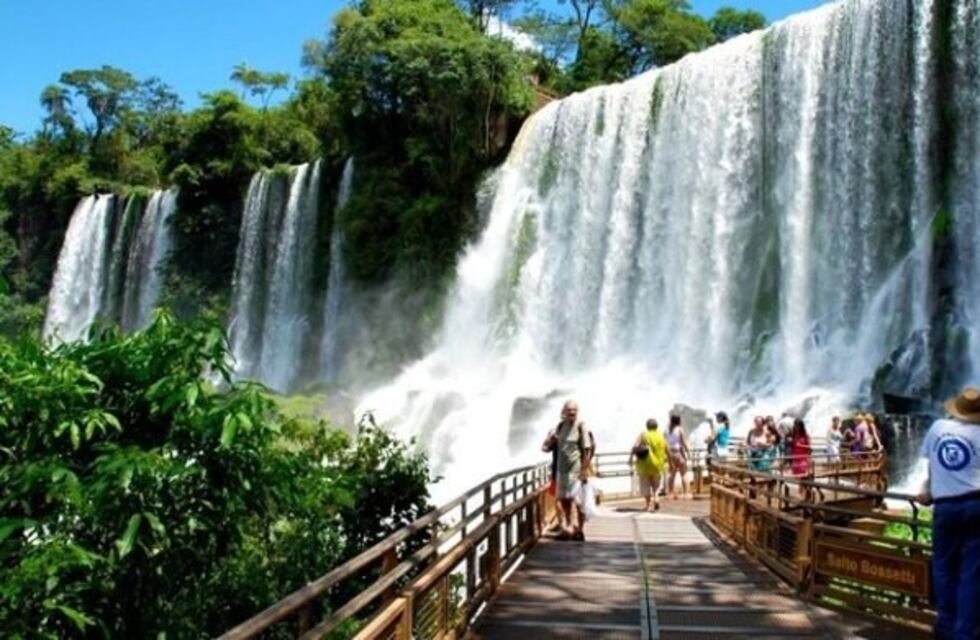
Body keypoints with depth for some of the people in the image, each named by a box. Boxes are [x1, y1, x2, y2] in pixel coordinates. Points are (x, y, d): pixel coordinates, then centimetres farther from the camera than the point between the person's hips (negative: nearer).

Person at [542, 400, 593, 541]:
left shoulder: (580, 427, -8)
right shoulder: (560, 426, 9)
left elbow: (587, 450, -12)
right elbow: (546, 447, 13)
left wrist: (584, 470, -17)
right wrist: (550, 439, -9)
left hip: (576, 470, -6)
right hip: (561, 469, 6)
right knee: (563, 499, 14)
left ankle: (580, 530, 11)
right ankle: (567, 527, 29)